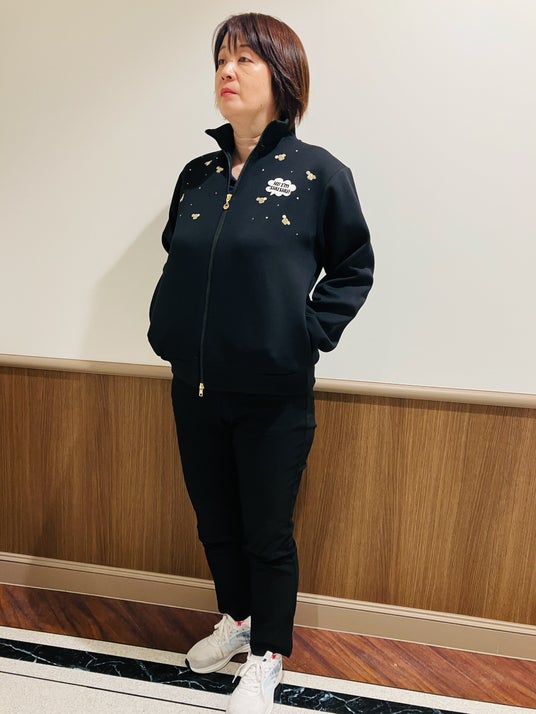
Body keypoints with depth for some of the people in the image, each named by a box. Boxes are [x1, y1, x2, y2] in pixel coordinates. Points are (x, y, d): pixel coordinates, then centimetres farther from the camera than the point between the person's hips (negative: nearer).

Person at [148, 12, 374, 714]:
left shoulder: (317, 172, -5)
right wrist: (165, 328, 7)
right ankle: (236, 619, 47)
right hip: (196, 389, 5)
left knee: (268, 535, 10)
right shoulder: (197, 175, 8)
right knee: (216, 523, 20)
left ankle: (268, 656, 36)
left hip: (275, 395, -4)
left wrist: (308, 332, -9)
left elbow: (354, 268, 1)